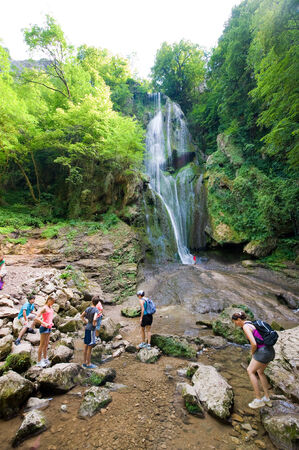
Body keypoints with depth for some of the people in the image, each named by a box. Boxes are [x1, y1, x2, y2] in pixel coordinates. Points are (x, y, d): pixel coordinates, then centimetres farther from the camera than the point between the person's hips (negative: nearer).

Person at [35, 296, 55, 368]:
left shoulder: (51, 308, 10)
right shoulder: (44, 308, -16)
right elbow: (36, 318, -23)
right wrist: (45, 324, -26)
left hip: (49, 327, 8)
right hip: (44, 327, -8)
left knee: (46, 344, 18)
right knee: (42, 344, 1)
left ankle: (45, 359, 31)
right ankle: (39, 361, 12)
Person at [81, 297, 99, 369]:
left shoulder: (88, 308, 3)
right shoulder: (96, 310, -18)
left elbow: (82, 316, 14)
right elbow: (94, 319, -32)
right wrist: (94, 324, -12)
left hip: (87, 328, 7)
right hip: (91, 329, -7)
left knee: (86, 346, 16)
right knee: (90, 347, 4)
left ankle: (85, 362, 29)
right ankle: (88, 364, 14)